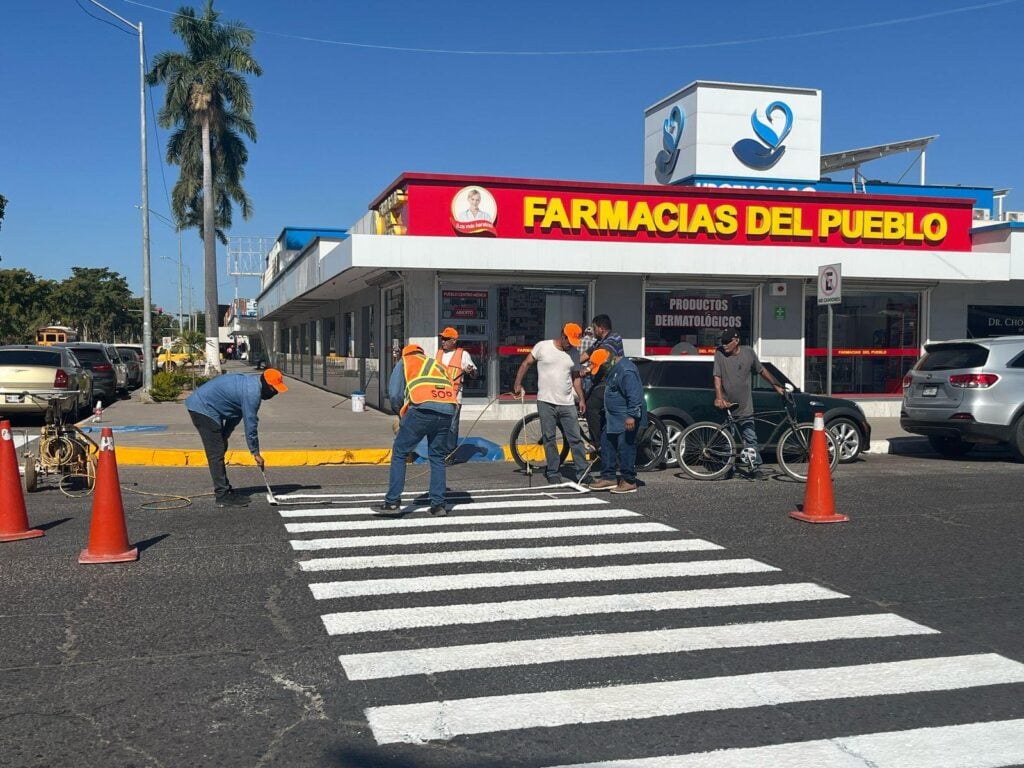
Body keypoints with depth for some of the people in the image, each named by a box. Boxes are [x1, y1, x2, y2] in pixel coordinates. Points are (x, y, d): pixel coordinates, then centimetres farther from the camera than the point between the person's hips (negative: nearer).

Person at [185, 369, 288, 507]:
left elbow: (235, 413, 16)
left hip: (201, 406, 11)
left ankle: (224, 490, 23)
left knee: (220, 448, 16)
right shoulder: (252, 393, -22)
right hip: (203, 409, -11)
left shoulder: (250, 382, 9)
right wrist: (255, 452, -9)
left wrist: (224, 436, 18)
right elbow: (250, 424, -18)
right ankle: (223, 496, -8)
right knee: (216, 453, -10)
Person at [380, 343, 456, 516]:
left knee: (399, 452, 10)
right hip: (447, 410, 4)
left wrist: (401, 412, 27)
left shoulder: (404, 362, 22)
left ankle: (393, 501, 9)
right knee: (437, 456, 18)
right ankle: (438, 504, 15)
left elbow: (394, 393, 10)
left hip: (423, 409, -4)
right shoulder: (438, 365, 34)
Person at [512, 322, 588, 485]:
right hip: (546, 402, -2)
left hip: (567, 404, 2)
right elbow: (526, 364, 3)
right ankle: (553, 473, 11)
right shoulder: (542, 346, -4)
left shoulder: (574, 354, 7)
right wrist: (517, 384, -3)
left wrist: (581, 399, 6)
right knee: (549, 439, 3)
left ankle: (582, 473, 4)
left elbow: (576, 377, 13)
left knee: (575, 439, 0)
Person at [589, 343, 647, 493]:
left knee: (625, 447, -8)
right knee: (606, 442, 13)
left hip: (627, 420, -11)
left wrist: (631, 415, -29)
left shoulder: (627, 371, -21)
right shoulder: (614, 369, 13)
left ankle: (629, 482, 0)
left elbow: (635, 395, -26)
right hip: (614, 419, 11)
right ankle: (608, 477, 19)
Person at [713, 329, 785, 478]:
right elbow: (717, 377, -11)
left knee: (750, 438, -3)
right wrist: (719, 398, -24)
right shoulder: (720, 353, -6)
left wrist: (777, 386, 15)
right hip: (727, 405, 0)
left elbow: (762, 371, 14)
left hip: (745, 406, 0)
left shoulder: (748, 353, -1)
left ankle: (755, 467, 3)